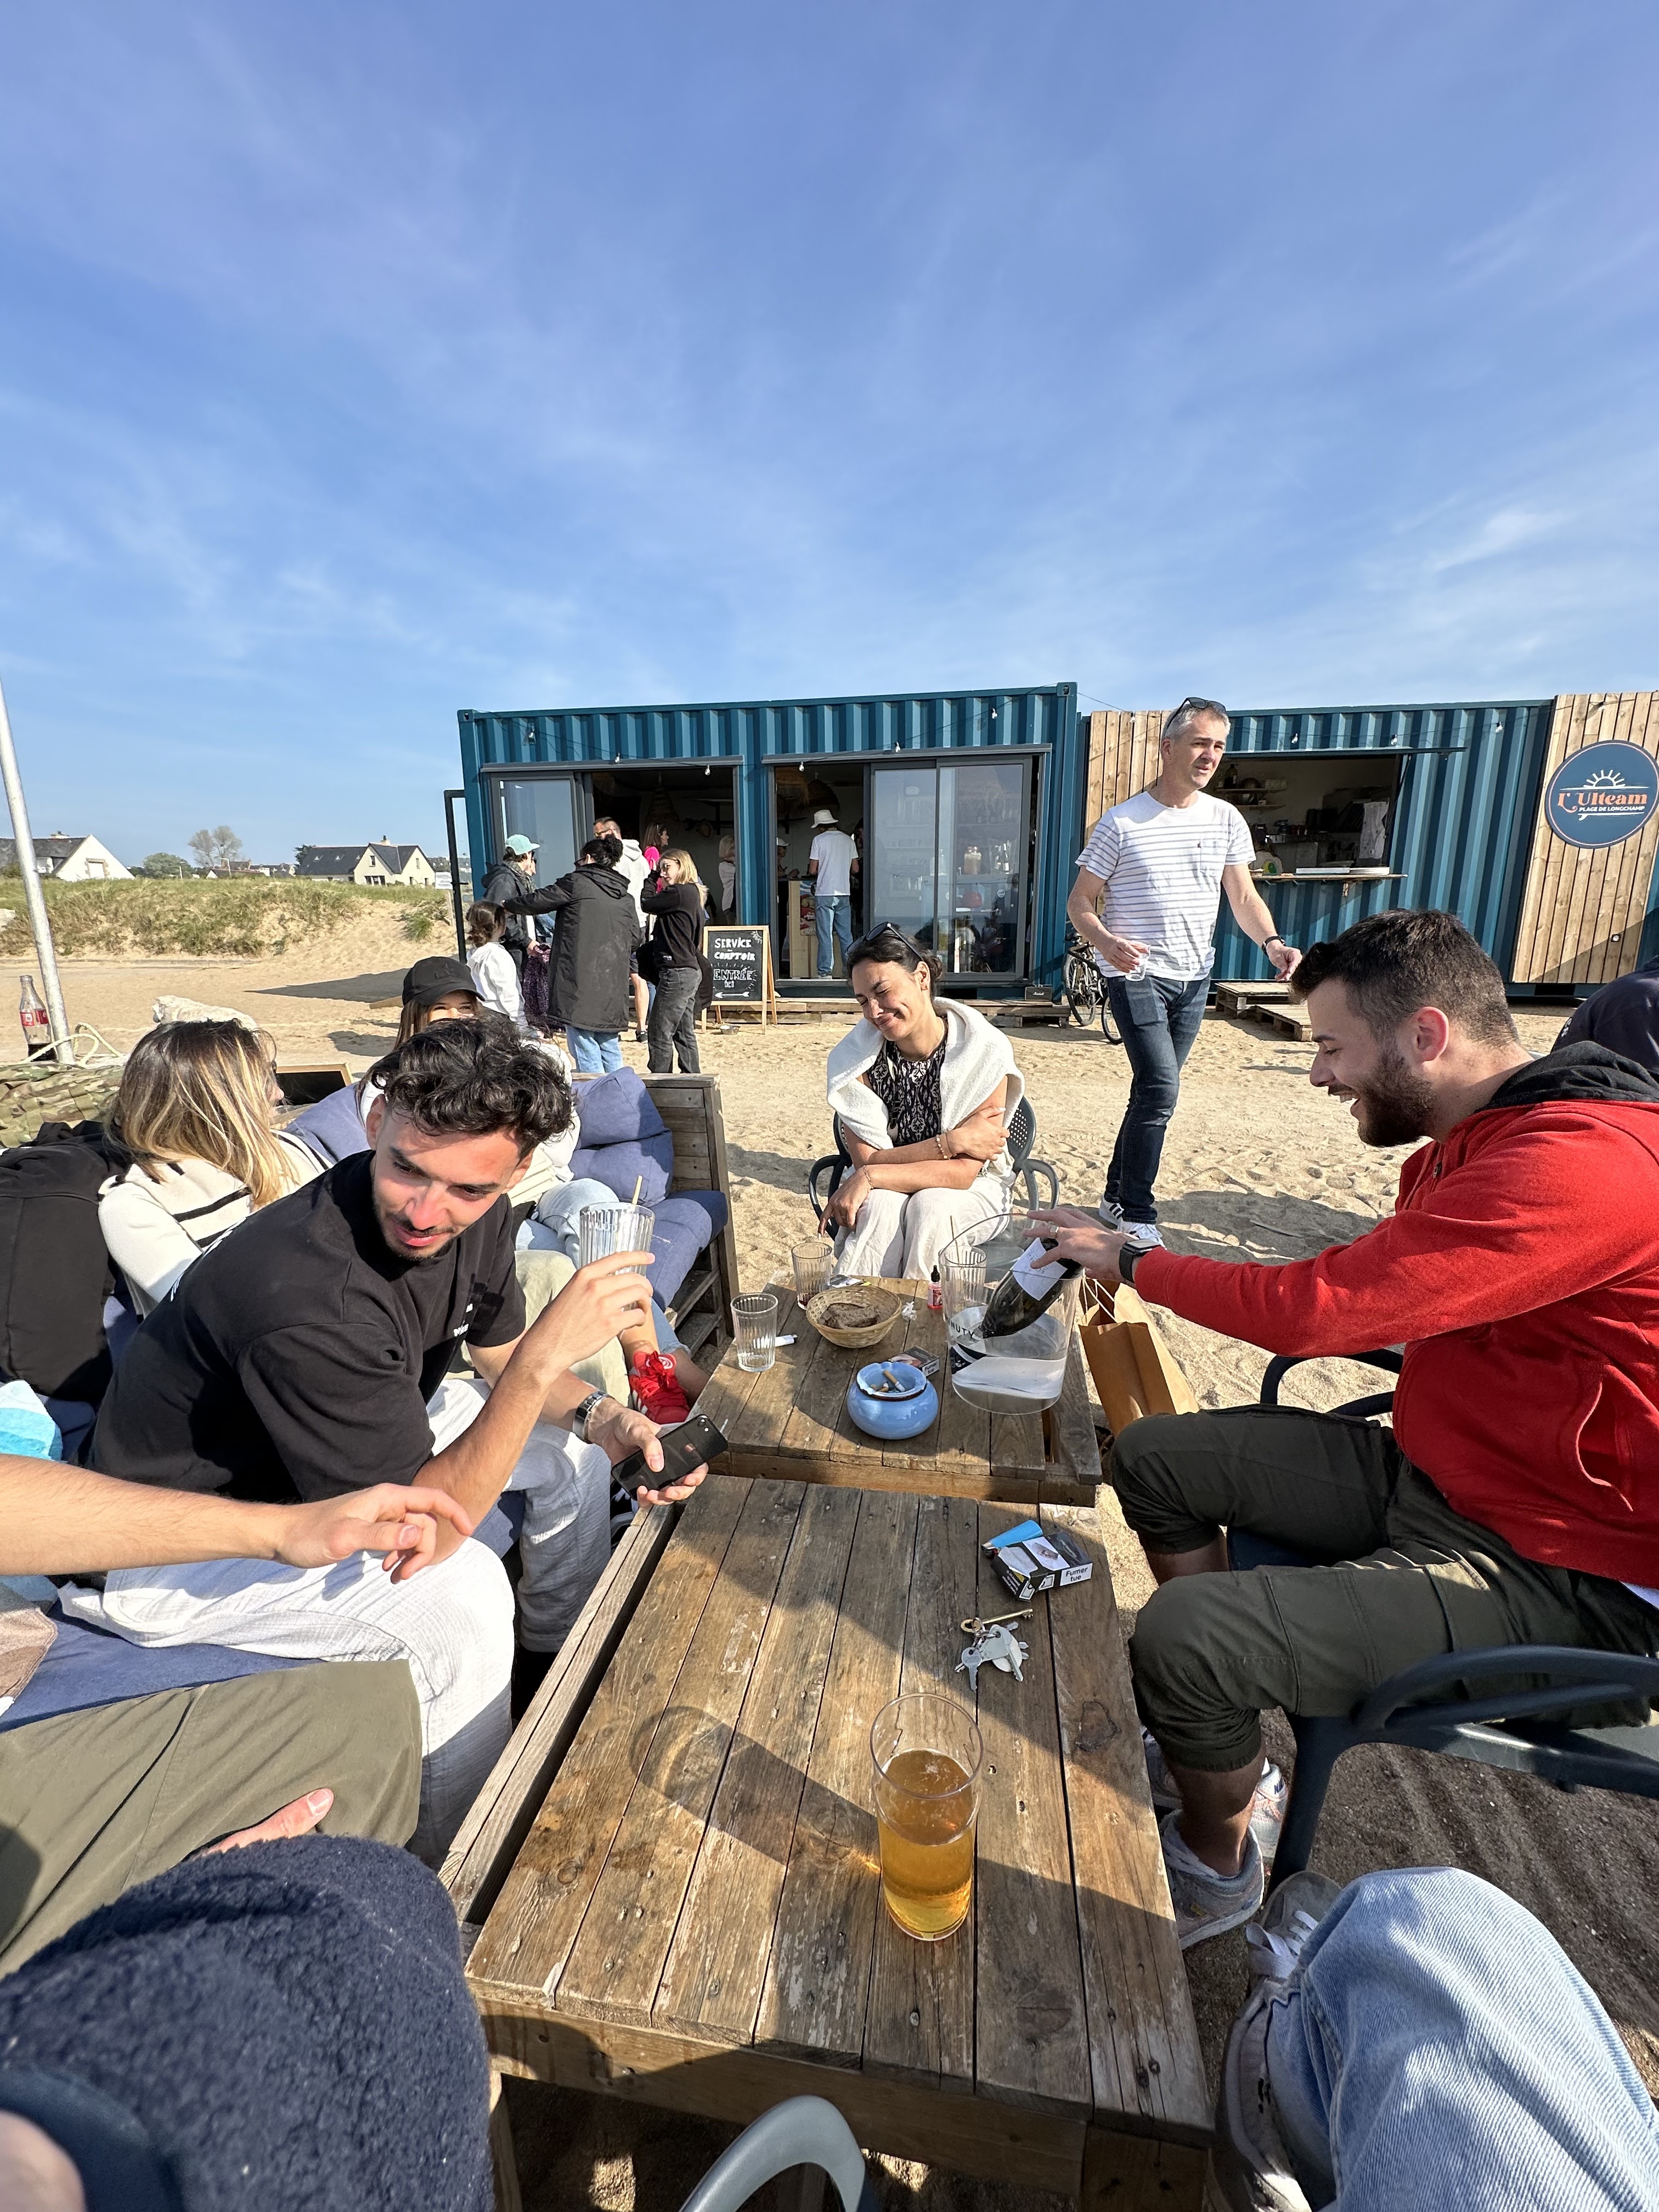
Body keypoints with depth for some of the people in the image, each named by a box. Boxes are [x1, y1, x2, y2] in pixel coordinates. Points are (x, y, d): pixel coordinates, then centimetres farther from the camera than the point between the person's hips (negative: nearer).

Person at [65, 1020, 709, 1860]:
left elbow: (500, 1357, 2)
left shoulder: (478, 1218, -16)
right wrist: (547, 1352, -44)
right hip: (174, 1551, -7)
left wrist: (603, 1418, -16)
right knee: (461, 1594, -29)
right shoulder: (309, 1295, -40)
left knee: (576, 1449, 2)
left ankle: (557, 1662, 28)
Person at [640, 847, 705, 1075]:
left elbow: (646, 904, -4)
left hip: (678, 972, -10)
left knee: (659, 1033, -6)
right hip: (690, 971, 10)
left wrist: (652, 877, 8)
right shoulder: (691, 892, 16)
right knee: (684, 1033, 15)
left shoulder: (680, 893, -14)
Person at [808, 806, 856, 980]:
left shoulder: (819, 840, -4)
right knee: (846, 934, 9)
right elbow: (854, 869, 10)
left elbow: (812, 870, -7)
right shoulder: (848, 840, 9)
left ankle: (825, 972, -1)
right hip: (844, 893, 4)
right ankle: (851, 970, 9)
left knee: (825, 934, -1)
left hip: (825, 893, -4)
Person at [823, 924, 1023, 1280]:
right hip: (879, 1191, 1)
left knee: (930, 1208, -32)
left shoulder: (984, 1050, -18)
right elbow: (866, 1159, -14)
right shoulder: (854, 1057, -11)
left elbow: (963, 1172, -20)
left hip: (969, 1190, -1)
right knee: (881, 1206, -31)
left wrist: (870, 1176, -26)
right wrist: (951, 1142, -23)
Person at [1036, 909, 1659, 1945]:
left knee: (1181, 1631, -22)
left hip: (1555, 1566, -9)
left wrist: (1134, 1261, -14)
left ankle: (1218, 1866, 12)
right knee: (1153, 1458, 7)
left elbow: (1318, 1309, -29)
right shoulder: (1471, 1138, 5)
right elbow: (1379, 1301, 12)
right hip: (1430, 1467, 9)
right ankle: (1222, 1752, 22)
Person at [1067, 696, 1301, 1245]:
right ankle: (1136, 1218, -4)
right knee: (1161, 1088, -16)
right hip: (1136, 974, -5)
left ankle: (1117, 1196, 25)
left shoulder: (1226, 820, 7)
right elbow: (1079, 902, -5)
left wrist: (1271, 942, -12)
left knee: (1154, 1089, 11)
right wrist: (1106, 942, -25)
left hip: (1194, 977, 6)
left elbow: (1243, 896, 8)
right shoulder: (1121, 822, -6)